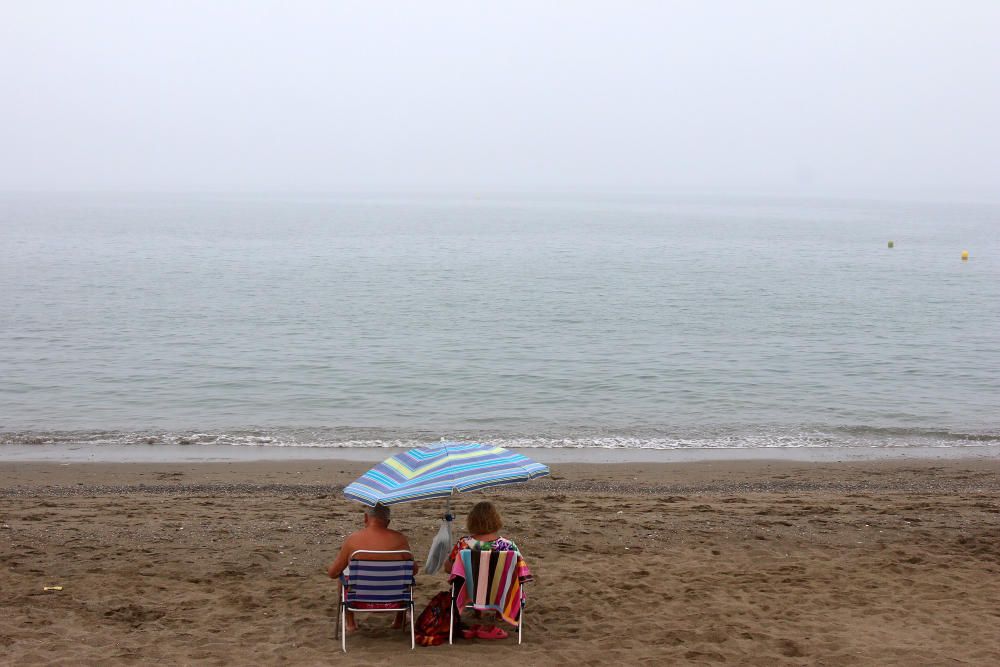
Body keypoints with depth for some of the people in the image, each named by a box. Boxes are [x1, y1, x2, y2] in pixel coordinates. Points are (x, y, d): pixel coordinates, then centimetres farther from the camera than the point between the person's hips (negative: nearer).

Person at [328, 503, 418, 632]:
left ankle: (350, 623, 38)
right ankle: (400, 620, 43)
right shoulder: (399, 539, -14)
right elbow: (413, 570, -4)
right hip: (392, 602, 0)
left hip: (361, 601, 0)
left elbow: (332, 573, -5)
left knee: (344, 574, 30)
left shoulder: (353, 539, -13)